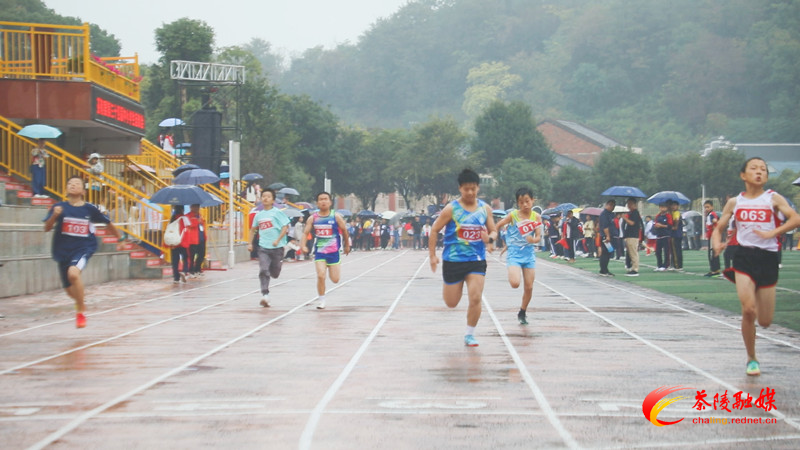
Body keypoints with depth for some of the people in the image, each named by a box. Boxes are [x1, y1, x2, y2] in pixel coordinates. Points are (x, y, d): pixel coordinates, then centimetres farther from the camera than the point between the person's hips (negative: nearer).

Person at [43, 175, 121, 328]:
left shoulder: (90, 209, -4)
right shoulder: (60, 207, -3)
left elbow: (108, 223, 11)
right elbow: (47, 228, -10)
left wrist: (120, 238, 19)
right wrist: (54, 215, -29)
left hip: (83, 248, -3)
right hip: (63, 251, 3)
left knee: (73, 273, -33)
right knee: (70, 290, 14)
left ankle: (80, 312, -17)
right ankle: (81, 304, 52)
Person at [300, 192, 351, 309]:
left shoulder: (336, 217, -6)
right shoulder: (313, 218, -2)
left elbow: (344, 230, 6)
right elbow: (306, 232, -1)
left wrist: (347, 245, 16)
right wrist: (303, 245, -18)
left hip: (334, 252, 0)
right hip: (319, 252, 0)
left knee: (335, 279, 5)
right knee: (320, 275, -16)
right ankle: (321, 299, 3)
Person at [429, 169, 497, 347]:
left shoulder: (485, 209, 2)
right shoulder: (451, 209, -8)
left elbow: (493, 231, 11)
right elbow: (434, 230, -2)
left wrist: (490, 238, -13)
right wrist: (432, 255, -5)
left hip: (477, 260, 2)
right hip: (453, 260, -2)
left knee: (475, 298, -12)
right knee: (451, 303, 7)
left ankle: (469, 335, 5)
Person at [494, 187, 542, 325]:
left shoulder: (536, 217, -3)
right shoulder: (513, 215, -9)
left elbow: (538, 237, -5)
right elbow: (498, 226, 2)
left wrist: (534, 239, -28)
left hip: (529, 254, 3)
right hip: (514, 253, -3)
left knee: (529, 287, 4)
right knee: (515, 283, -22)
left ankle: (522, 313, 25)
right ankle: (511, 275, 15)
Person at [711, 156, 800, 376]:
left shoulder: (773, 199, 2)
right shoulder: (734, 202, 8)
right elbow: (718, 228, 16)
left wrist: (772, 233, -27)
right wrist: (717, 243, -7)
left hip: (768, 258, 0)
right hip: (744, 256, 0)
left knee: (765, 321, 2)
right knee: (748, 311, -17)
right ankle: (751, 359, 4)